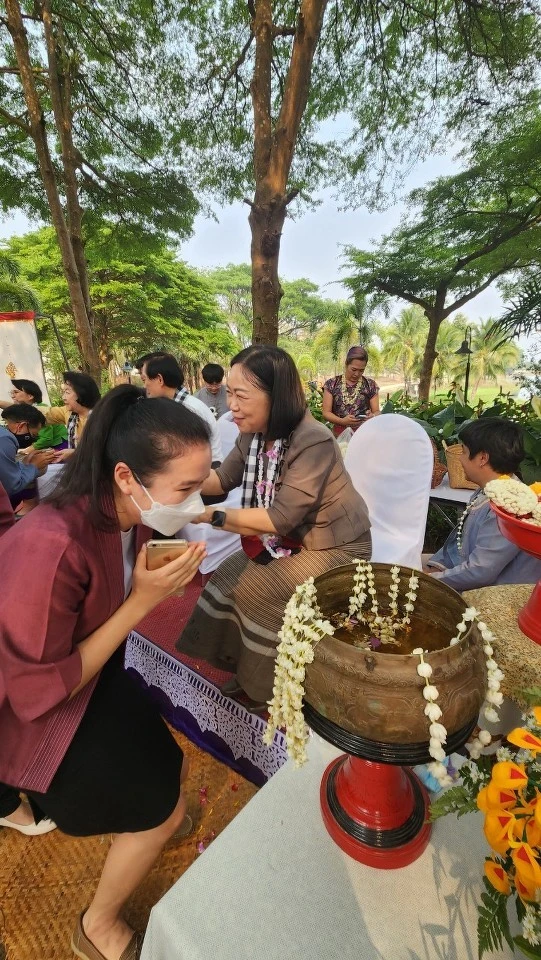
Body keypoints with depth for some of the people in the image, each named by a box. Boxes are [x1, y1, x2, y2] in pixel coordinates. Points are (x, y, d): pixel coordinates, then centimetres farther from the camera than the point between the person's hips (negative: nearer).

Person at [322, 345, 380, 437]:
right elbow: (326, 412, 0)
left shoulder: (370, 385, 6)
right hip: (339, 435, -1)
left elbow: (376, 411, 7)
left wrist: (373, 416, -17)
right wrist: (342, 421, -19)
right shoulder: (331, 384, 2)